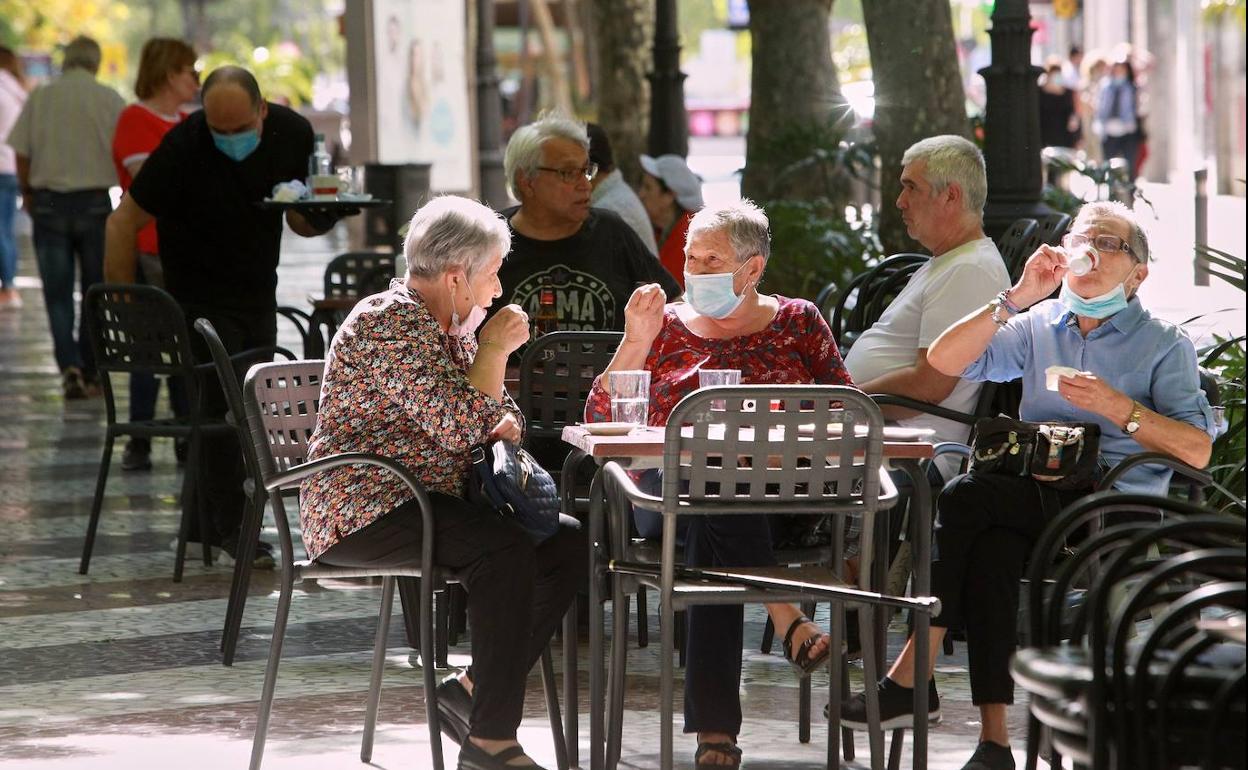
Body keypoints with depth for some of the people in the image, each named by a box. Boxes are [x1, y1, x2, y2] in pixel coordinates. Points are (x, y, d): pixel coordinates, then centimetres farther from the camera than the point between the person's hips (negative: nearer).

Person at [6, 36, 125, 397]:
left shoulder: (40, 97, -2)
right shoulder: (110, 99, -5)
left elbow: (22, 154, 0)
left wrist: (27, 193, 18)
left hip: (49, 202, 0)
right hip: (96, 201, 0)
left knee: (57, 293, 6)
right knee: (95, 290, 12)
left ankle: (69, 365, -11)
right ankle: (89, 373, 14)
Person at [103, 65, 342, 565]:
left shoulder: (293, 134, -6)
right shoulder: (183, 146, -21)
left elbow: (301, 222, 8)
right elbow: (124, 222, -14)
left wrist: (319, 214, -17)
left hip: (258, 295, 5)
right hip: (201, 298, -5)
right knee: (221, 406, -12)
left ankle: (210, 519, 20)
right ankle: (233, 526, -2)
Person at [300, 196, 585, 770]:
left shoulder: (454, 324, 15)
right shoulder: (390, 323, -16)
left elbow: (493, 413, 26)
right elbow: (457, 426, -24)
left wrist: (505, 424, 1)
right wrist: (495, 349, -13)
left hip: (430, 501, 10)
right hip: (362, 510, -10)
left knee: (568, 545, -6)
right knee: (505, 550, -31)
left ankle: (472, 690, 1)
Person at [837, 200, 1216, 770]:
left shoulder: (1164, 345, 9)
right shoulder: (1039, 325, 22)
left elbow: (1197, 450, -4)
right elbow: (944, 360, 7)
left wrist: (1118, 407, -15)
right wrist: (1017, 298, -1)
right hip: (1034, 503, 4)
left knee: (965, 498, -27)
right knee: (991, 549, -33)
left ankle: (912, 676, -26)